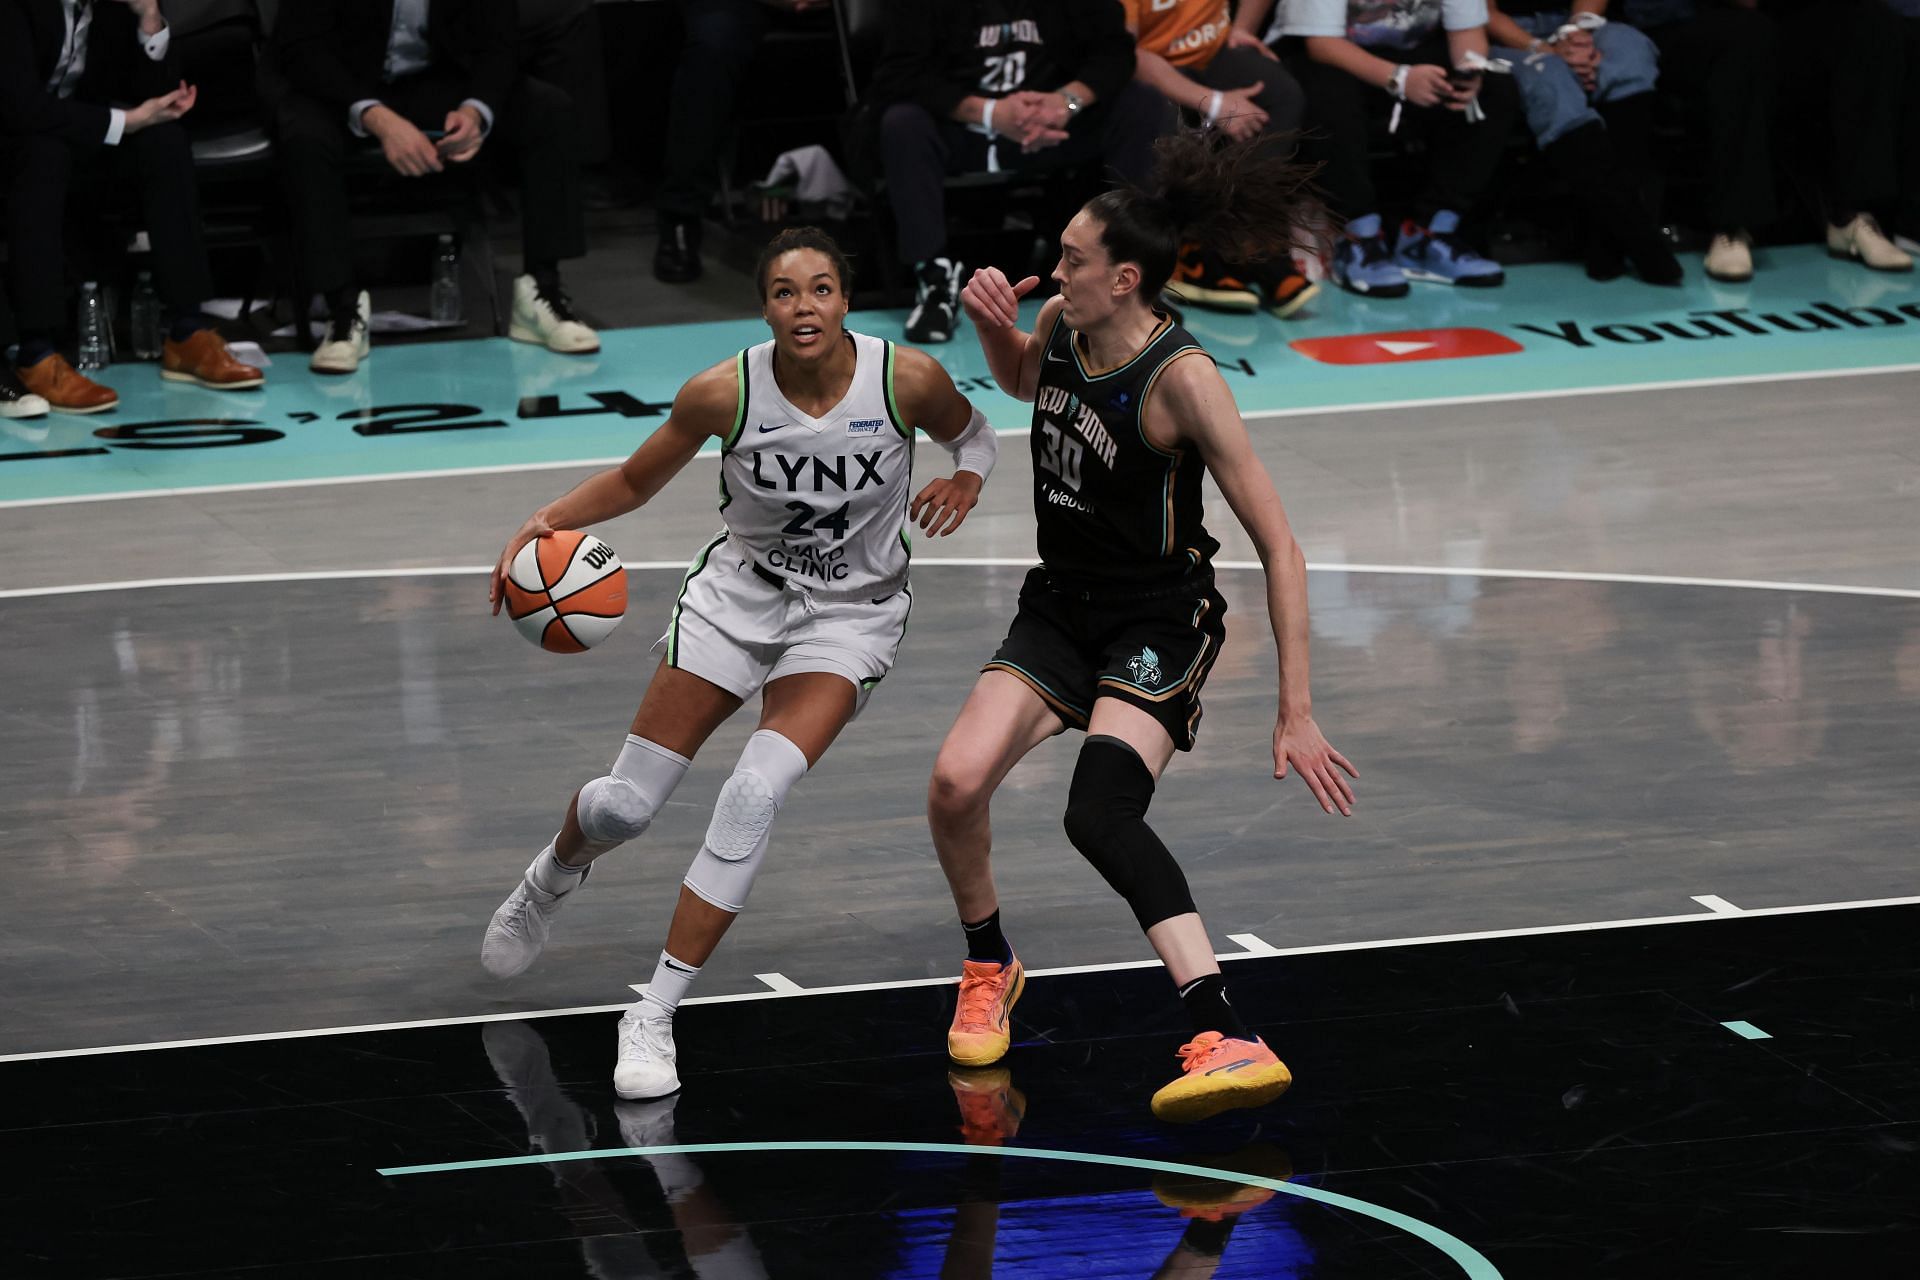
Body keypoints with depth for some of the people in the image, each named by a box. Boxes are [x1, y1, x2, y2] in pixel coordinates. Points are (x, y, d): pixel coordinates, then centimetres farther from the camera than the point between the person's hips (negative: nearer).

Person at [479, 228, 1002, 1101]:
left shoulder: (907, 380, -18)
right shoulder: (724, 394, -18)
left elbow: (970, 433, 5)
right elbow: (634, 482, -1)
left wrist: (966, 480, -18)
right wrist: (550, 520, -19)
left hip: (850, 614, -1)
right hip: (738, 593, 1)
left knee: (755, 795, -23)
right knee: (626, 805, 2)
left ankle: (655, 1015, -14)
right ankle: (553, 879, 42)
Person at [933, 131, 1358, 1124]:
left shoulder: (1181, 380, -22)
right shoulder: (1059, 327, -3)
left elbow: (1278, 547, -21)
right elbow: (1022, 381, 25)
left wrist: (1296, 711, -24)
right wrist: (993, 322, 0)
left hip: (1159, 623, -6)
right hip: (1059, 606, 6)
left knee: (1100, 812, -30)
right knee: (956, 781, -14)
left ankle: (1227, 1037, -36)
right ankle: (989, 968, 15)